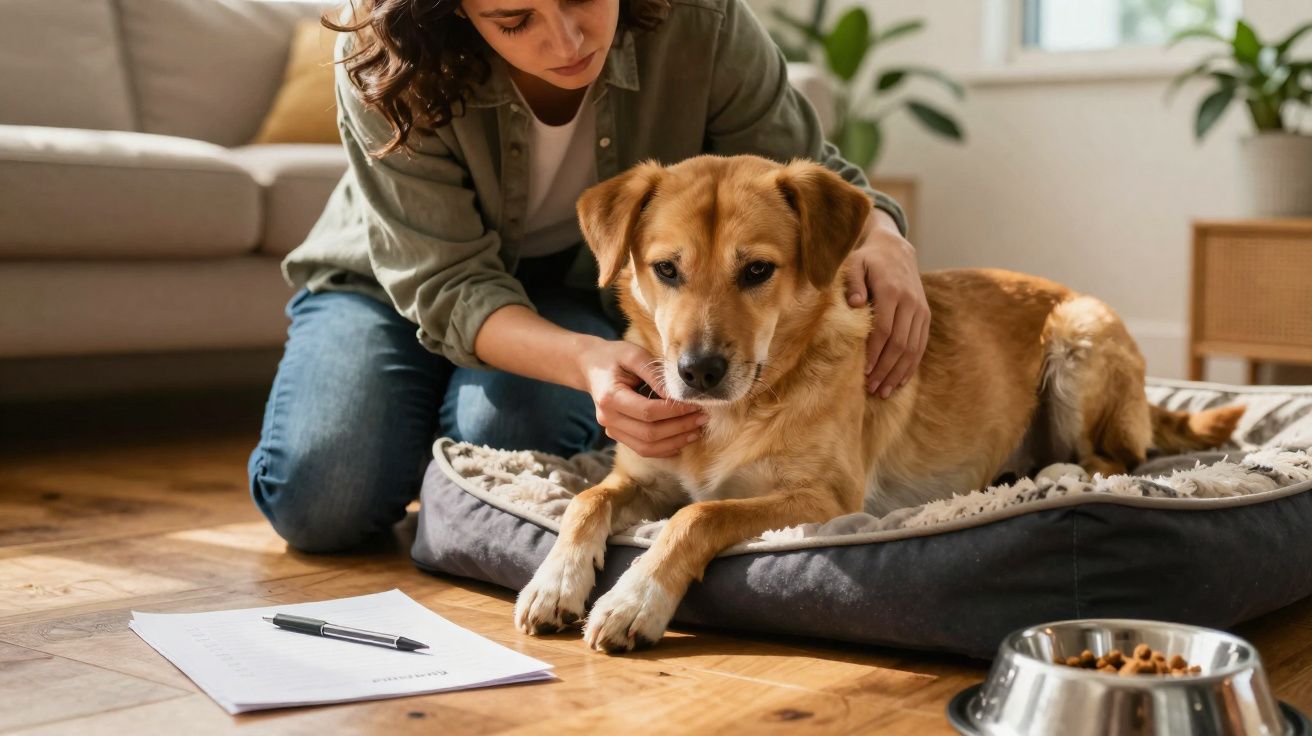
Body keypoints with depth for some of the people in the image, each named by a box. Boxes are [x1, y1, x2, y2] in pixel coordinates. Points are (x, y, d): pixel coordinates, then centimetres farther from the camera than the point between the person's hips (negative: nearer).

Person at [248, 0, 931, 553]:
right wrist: (586, 361, -49)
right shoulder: (391, 71, -31)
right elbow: (446, 284, -30)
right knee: (319, 502, -22)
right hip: (392, 286, 0)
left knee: (517, 424, -32)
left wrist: (881, 235, -38)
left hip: (573, 289, 1)